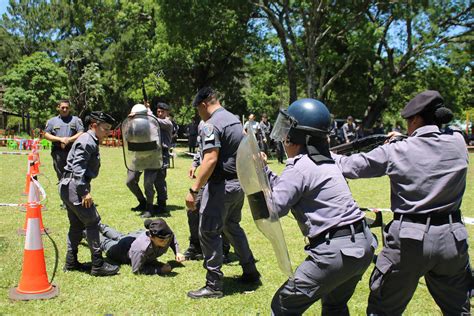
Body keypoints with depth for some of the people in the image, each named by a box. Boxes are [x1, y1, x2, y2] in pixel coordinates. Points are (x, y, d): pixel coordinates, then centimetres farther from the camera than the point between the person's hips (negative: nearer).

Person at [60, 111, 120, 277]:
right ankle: (98, 265, -2)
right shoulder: (86, 141, -14)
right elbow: (78, 167, -22)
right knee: (92, 222, -7)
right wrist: (85, 192, -23)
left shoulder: (91, 142, 17)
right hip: (74, 186, -11)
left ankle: (71, 262, 25)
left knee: (77, 225, 16)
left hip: (69, 187, 11)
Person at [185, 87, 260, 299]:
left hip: (221, 185, -9)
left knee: (208, 233, 0)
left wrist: (193, 190, -24)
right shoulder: (234, 119, 13)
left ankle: (214, 285, 6)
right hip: (239, 182, 9)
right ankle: (250, 272, 30)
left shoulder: (211, 125, -15)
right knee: (232, 227, 23)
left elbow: (210, 160, -25)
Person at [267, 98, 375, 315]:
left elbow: (273, 208, -14)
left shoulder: (299, 167, -13)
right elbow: (288, 190, 16)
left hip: (336, 251, -9)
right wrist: (265, 171, 10)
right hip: (363, 245, 9)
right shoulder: (325, 161, 13)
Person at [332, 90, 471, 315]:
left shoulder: (396, 151, -8)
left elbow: (351, 166, 0)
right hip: (451, 239, 3)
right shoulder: (458, 143, -1)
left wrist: (328, 155, 17)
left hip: (409, 240, -3)